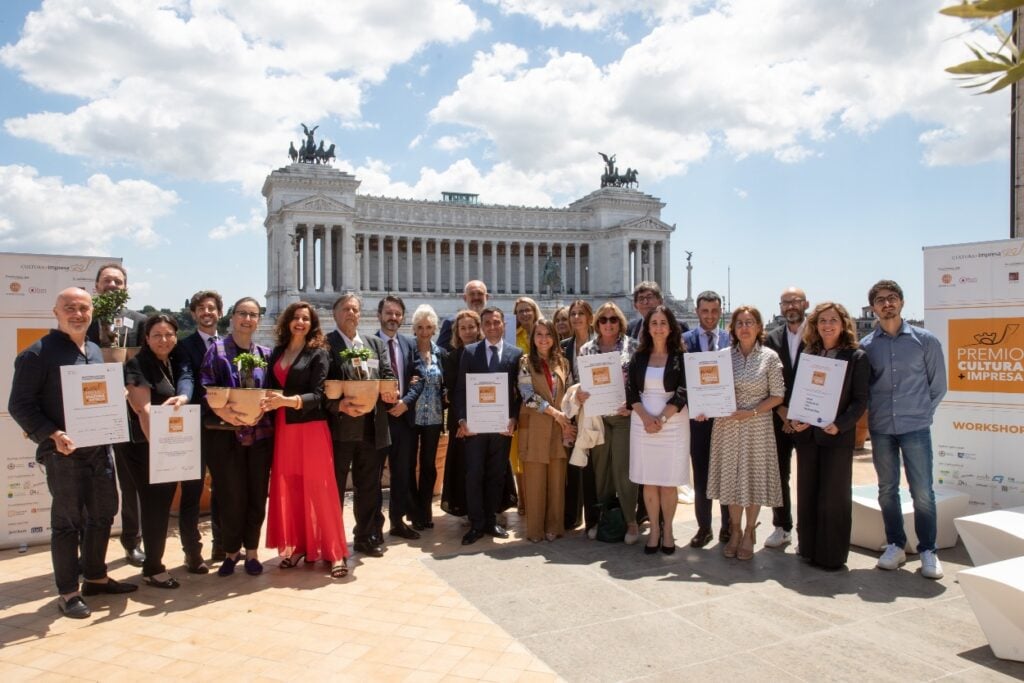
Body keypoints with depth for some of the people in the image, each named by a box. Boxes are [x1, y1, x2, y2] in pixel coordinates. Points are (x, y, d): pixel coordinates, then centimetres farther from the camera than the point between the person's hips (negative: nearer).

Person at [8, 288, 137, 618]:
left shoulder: (95, 351, 12)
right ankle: (68, 592, 16)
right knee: (67, 522, 3)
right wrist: (52, 435, -21)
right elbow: (19, 405, -11)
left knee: (102, 515, 15)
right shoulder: (38, 354, -8)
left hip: (99, 448, 7)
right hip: (63, 453, -7)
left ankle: (96, 577, 32)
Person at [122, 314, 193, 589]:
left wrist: (182, 397, -34)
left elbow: (186, 379, -11)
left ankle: (154, 563, 28)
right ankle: (152, 568, 14)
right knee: (154, 506, 1)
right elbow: (143, 410, -22)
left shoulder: (178, 361, 9)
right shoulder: (137, 366, -11)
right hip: (146, 448, -6)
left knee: (163, 504, 15)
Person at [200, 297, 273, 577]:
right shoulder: (216, 350, 1)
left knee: (257, 494, 7)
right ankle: (231, 551, 21)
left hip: (260, 434, 2)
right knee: (230, 496, 3)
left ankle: (252, 551, 21)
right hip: (227, 435, -2)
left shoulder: (265, 354, 9)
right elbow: (206, 388, -6)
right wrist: (222, 411, -22)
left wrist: (262, 409, -12)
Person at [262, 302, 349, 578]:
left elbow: (317, 395, -11)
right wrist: (270, 401, -7)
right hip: (283, 427, 5)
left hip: (311, 427, -5)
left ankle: (335, 552, 3)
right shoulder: (277, 352, 12)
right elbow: (271, 387, 14)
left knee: (319, 489, -3)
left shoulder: (318, 353, -4)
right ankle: (296, 546, 19)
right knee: (288, 488, 7)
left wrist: (287, 400, -26)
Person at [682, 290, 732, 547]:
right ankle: (704, 527, 20)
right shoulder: (685, 340, 0)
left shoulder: (731, 339, 2)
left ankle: (728, 527, 23)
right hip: (698, 416, 0)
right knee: (701, 475, 8)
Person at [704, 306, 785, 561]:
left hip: (756, 426, -2)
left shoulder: (769, 357, -3)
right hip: (726, 426, 2)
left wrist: (752, 412, -15)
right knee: (731, 477, 8)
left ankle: (749, 533, 23)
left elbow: (777, 396, -3)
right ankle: (735, 530, 25)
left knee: (754, 478, 6)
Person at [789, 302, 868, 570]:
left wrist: (840, 425, -19)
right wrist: (794, 418, -5)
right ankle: (808, 548, 23)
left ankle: (832, 555, 14)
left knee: (834, 496, 4)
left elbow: (860, 400, -6)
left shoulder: (857, 357, -2)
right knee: (807, 494, 10)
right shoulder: (808, 355, 9)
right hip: (807, 435, 4)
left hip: (837, 436, -4)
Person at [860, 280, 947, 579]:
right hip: (880, 428, 2)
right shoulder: (866, 346, 2)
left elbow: (938, 385, 6)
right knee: (887, 490, 11)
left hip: (915, 428, -2)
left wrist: (922, 413, 4)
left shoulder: (925, 340, -1)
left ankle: (928, 551, 14)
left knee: (922, 492, 1)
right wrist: (872, 413, 1)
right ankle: (895, 546, 23)